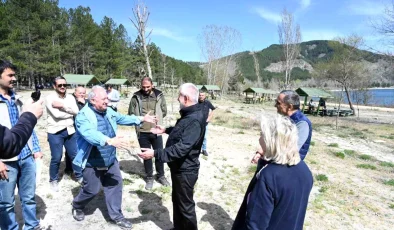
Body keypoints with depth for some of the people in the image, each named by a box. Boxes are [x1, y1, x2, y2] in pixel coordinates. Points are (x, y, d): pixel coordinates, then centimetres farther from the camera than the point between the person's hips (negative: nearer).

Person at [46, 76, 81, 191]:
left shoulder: (70, 97, 5)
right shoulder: (50, 98, -9)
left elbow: (76, 111, -10)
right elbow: (57, 114, -21)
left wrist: (62, 105, -18)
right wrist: (70, 112, -9)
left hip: (69, 130, 4)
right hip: (55, 132, -4)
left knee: (75, 155, 12)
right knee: (56, 158, 3)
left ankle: (79, 175, 29)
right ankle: (54, 180, 24)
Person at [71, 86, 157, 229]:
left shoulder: (108, 111, 2)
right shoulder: (83, 116, -22)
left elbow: (123, 118, 17)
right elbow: (90, 134, -39)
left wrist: (141, 119, 9)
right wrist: (110, 141, -54)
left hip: (110, 160, 7)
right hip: (92, 163, -6)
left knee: (115, 185, 11)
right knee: (92, 190, 9)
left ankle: (116, 215, 28)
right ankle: (77, 207, 42)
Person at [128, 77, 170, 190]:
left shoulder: (159, 95, -2)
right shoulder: (136, 97, -5)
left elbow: (164, 111, 6)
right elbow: (131, 114, 2)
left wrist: (156, 118, -9)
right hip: (142, 132, 0)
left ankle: (161, 176, 32)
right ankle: (149, 178, 30)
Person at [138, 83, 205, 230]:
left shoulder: (195, 120, -29)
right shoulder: (189, 114, 6)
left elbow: (181, 148, -35)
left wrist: (155, 153, -34)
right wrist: (166, 130, 24)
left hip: (185, 170, -10)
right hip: (179, 167, 10)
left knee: (186, 205, 9)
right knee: (177, 200, 25)